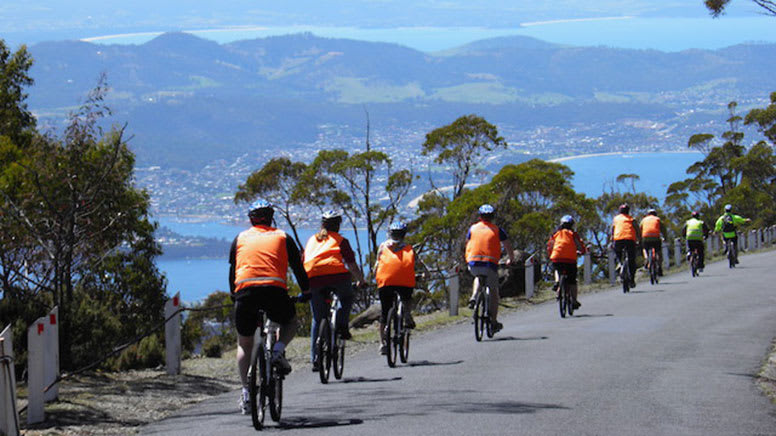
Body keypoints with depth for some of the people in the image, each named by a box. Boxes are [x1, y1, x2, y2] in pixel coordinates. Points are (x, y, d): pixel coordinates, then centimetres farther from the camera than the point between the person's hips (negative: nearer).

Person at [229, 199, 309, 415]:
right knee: (290, 322, 30)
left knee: (244, 345, 18)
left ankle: (246, 392, 6)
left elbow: (232, 271, 25)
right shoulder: (282, 237, 19)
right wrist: (306, 291, 32)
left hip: (245, 291, 1)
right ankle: (279, 350, 1)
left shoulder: (240, 239, 22)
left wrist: (234, 296, 37)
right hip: (275, 290, -1)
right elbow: (298, 267, 20)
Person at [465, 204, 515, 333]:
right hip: (490, 264, -2)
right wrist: (511, 259, 25)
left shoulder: (473, 228, 14)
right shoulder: (497, 230, 9)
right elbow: (508, 245, 9)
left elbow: (467, 246, 22)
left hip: (473, 264, 2)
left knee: (478, 277, 36)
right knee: (493, 292, 12)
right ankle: (494, 322, 9)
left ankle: (474, 297, 9)